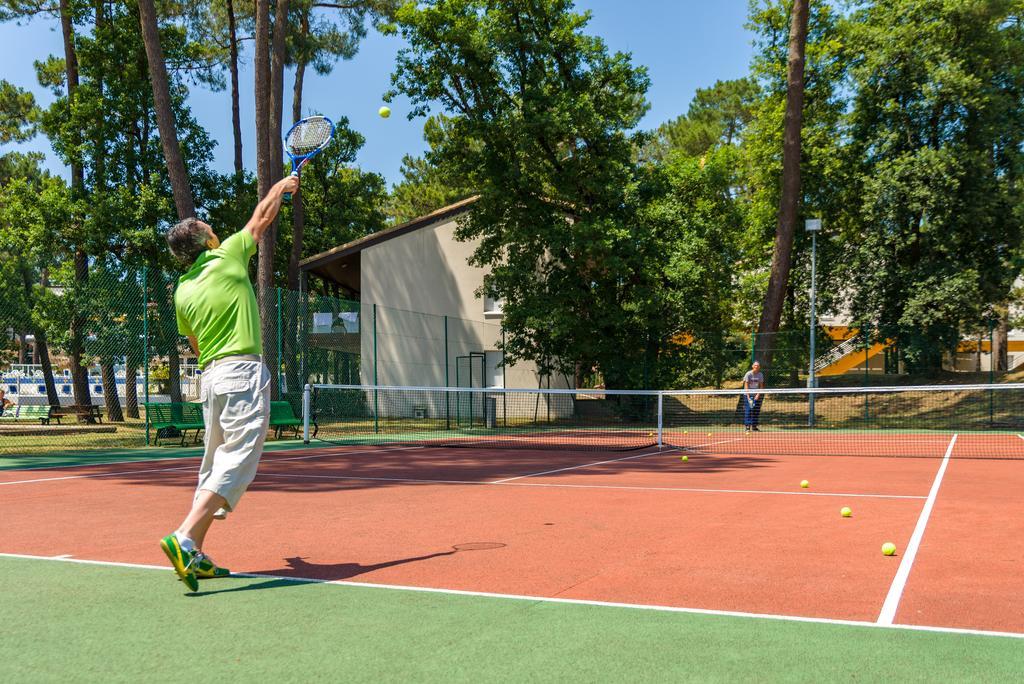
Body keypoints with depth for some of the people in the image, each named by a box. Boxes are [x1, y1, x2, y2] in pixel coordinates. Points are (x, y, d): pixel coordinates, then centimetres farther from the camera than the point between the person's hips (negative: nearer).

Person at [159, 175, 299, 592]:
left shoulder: (182, 292, 13)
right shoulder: (228, 256, 0)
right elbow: (263, 218, 14)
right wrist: (282, 186, 31)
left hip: (210, 377, 7)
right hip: (243, 373, -7)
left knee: (214, 465, 14)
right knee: (236, 465, -11)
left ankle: (194, 555, 13)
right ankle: (184, 537, -24)